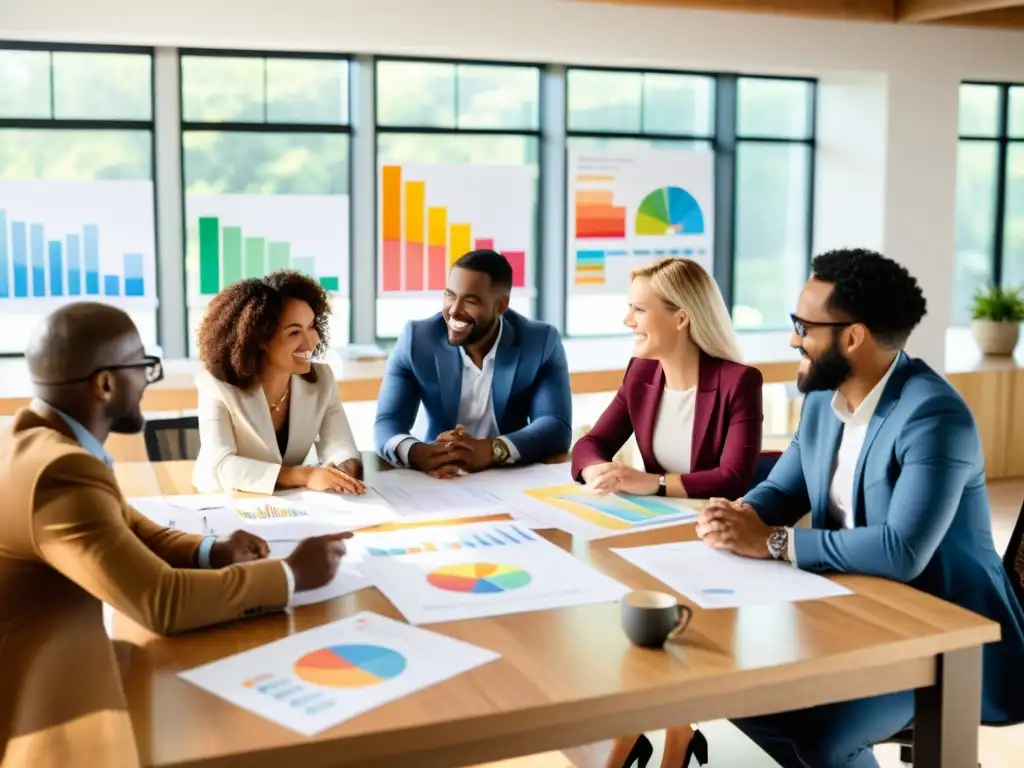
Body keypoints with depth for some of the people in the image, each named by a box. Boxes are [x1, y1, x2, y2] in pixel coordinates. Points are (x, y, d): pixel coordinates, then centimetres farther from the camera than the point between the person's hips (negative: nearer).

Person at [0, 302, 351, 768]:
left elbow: (131, 532, 15)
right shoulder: (58, 471, -25)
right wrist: (292, 575, -17)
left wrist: (211, 553, -3)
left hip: (40, 675, 9)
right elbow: (161, 601, -28)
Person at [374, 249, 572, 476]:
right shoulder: (416, 339, -6)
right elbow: (387, 423, -9)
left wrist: (491, 450, -32)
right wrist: (416, 453, -33)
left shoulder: (542, 342, -7)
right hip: (437, 480, 0)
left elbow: (557, 427, -14)